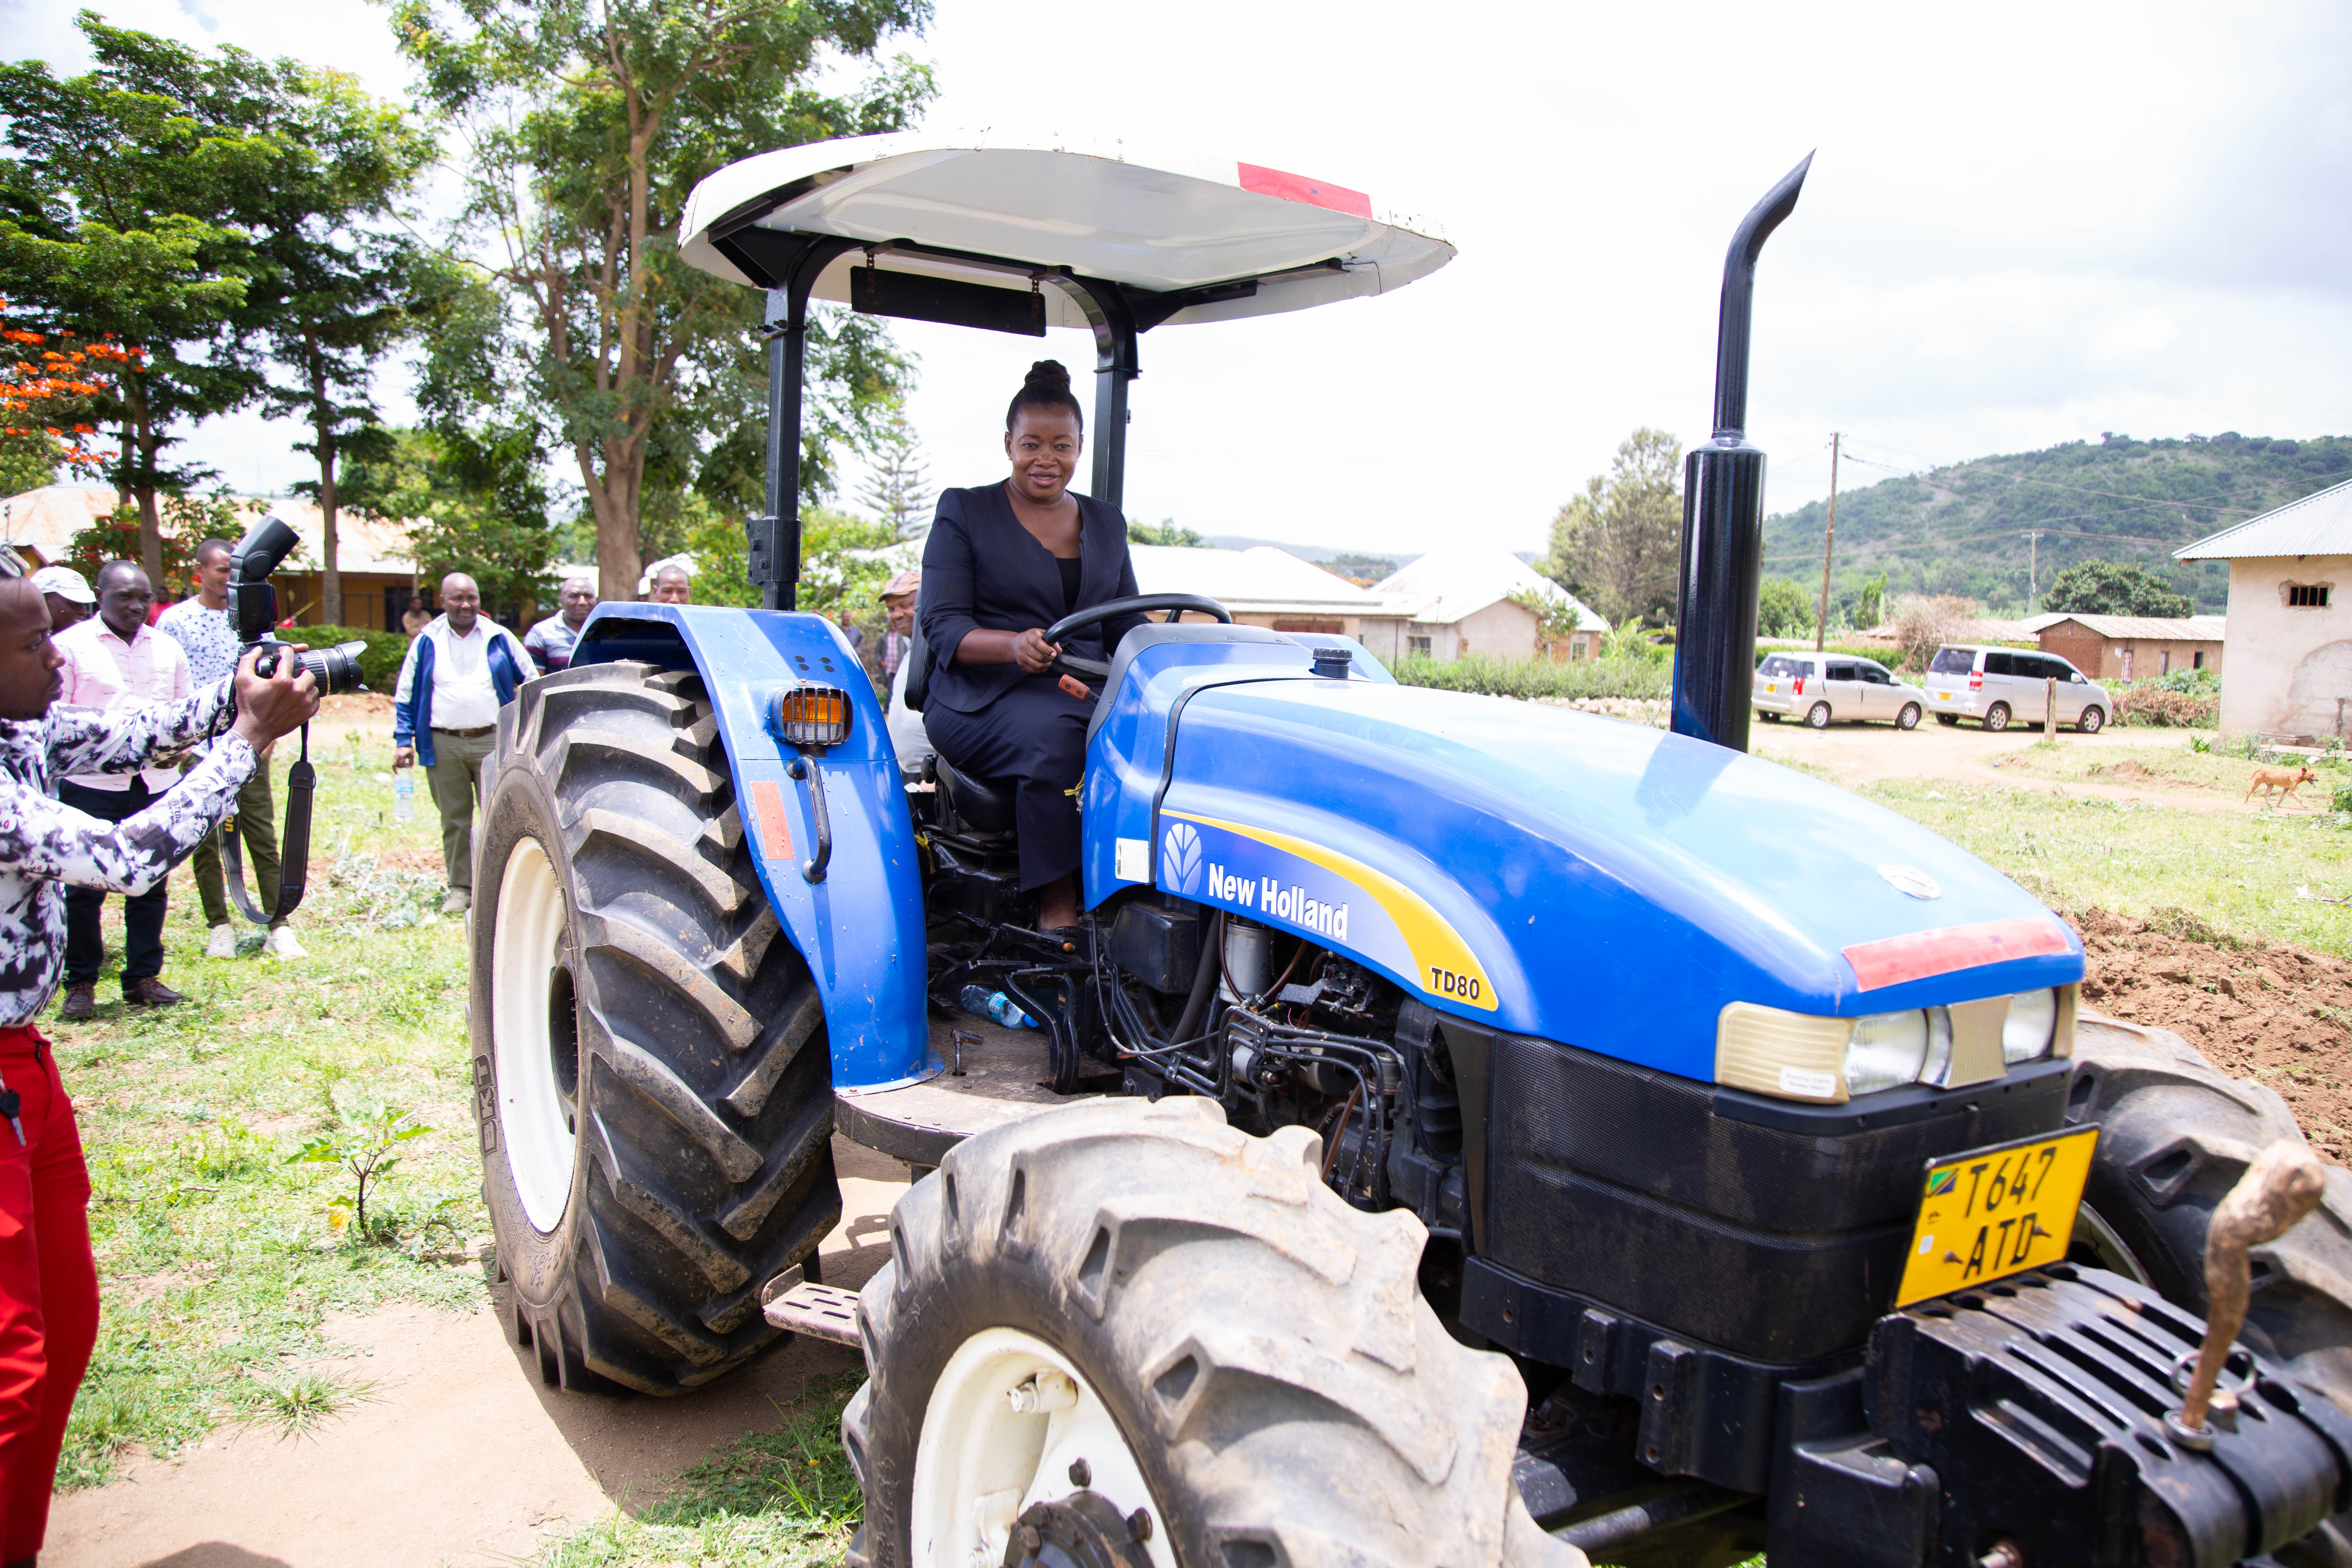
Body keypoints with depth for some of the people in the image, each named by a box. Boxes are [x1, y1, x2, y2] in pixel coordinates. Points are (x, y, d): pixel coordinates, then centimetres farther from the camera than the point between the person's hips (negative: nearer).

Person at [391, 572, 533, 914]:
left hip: (492, 741, -1)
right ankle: (460, 888, 14)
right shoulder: (427, 642, 9)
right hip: (444, 744, 1)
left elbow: (531, 683, 14)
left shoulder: (500, 639, 8)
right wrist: (403, 740, 3)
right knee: (454, 820, 6)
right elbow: (405, 695, 12)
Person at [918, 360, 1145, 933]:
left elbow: (1126, 623, 17)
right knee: (1055, 737, -38)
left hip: (1086, 689, 4)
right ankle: (1056, 905, -31)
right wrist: (1014, 645, -26)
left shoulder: (1106, 524, 20)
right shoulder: (964, 512, 6)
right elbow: (942, 626, -4)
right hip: (983, 696, -3)